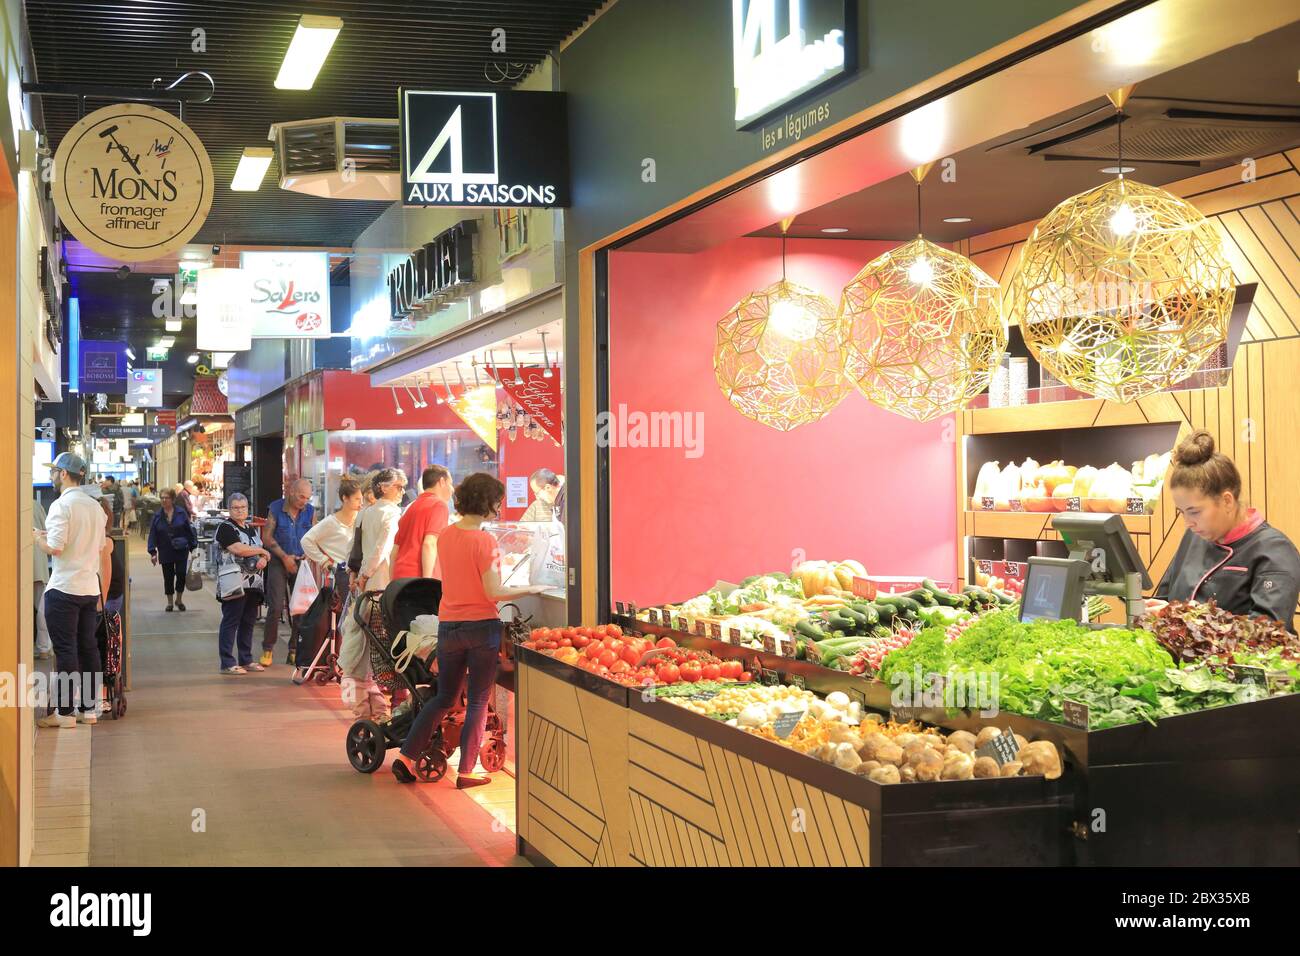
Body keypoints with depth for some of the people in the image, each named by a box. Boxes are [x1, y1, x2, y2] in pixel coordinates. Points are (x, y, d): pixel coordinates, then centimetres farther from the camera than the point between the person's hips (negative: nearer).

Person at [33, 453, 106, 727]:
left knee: (65, 650, -2)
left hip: (64, 589, -7)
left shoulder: (61, 505, -13)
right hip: (90, 587, 7)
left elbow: (55, 547, -19)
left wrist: (35, 536, 0)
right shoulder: (94, 505, 11)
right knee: (88, 647, 10)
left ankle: (64, 712, 2)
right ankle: (89, 708, 15)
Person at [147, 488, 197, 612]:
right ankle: (170, 602, 22)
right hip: (165, 552, 2)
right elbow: (152, 535, 1)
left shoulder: (181, 513, -4)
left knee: (181, 574, -6)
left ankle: (179, 599, 14)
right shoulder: (157, 516, -1)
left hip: (181, 551, -2)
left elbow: (189, 530, -1)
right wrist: (153, 552, -4)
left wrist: (193, 547, -3)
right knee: (168, 577, 8)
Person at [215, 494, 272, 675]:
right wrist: (262, 551, -6)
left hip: (253, 583, 8)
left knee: (248, 623, 11)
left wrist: (263, 559, -5)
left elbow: (263, 552, 20)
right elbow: (238, 549, -19)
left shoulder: (252, 529, 20)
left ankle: (246, 660, 19)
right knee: (230, 623, -6)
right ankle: (227, 663, -5)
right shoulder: (226, 528, -5)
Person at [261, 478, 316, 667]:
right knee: (276, 607, -8)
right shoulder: (276, 508, -4)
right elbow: (267, 537, -2)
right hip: (279, 562, -2)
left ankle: (295, 649, 11)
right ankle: (268, 649, 5)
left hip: (302, 563, 3)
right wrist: (285, 557, -9)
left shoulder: (310, 511, 3)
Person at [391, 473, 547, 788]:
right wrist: (530, 589, -6)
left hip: (448, 626, 6)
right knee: (478, 701, 6)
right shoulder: (484, 540, -15)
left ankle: (406, 757, 13)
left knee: (444, 697, 19)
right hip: (481, 626, -6)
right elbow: (494, 593, -17)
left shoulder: (446, 535, 4)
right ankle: (466, 771, 10)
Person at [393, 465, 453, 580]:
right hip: (418, 576, -8)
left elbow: (396, 548, 20)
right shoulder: (439, 505, -2)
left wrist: (394, 583, 21)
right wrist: (427, 582, -18)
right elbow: (430, 544, -15)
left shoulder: (412, 507, 21)